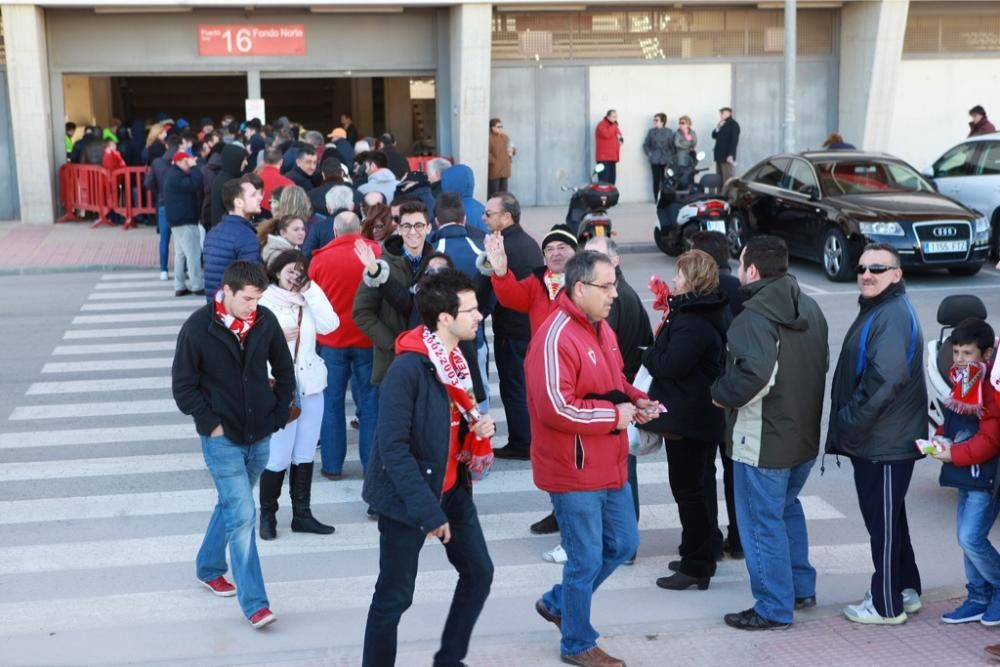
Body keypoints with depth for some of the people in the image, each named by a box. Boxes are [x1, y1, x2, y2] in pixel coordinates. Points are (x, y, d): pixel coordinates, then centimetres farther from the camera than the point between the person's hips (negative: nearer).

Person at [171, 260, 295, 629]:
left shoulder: (265, 321, -4)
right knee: (242, 515, -9)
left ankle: (209, 568, 42)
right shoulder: (198, 328, -14)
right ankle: (254, 602, -5)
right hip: (222, 438, -5)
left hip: (259, 436, 5)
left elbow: (284, 370, 10)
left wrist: (278, 414, 4)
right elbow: (183, 386, -7)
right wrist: (210, 423, -11)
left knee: (231, 505, 20)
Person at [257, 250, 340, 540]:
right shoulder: (264, 303, -4)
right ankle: (267, 515, 11)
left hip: (310, 387, 5)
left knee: (305, 454, 12)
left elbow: (330, 324, -7)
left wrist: (311, 290, -5)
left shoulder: (308, 301, 10)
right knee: (277, 457, -5)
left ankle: (302, 514, 21)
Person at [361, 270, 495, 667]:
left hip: (452, 488, 9)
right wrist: (428, 511, -27)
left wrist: (478, 429, -5)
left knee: (478, 573, 16)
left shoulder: (456, 359, 2)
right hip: (407, 496, -8)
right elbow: (393, 448, -26)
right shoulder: (408, 369, -24)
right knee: (395, 596, 2)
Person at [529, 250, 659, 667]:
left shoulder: (601, 329, 10)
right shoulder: (556, 337, -22)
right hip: (574, 471, -9)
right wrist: (614, 415, -19)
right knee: (586, 559, 2)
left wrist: (636, 400, 2)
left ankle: (557, 603, 35)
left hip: (609, 466, 10)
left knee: (623, 544, 19)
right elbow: (556, 408, -28)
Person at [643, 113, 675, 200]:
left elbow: (672, 145, 1)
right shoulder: (651, 131, 6)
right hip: (655, 160, 1)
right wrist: (649, 154, 3)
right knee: (656, 180, 1)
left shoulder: (669, 132, 1)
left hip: (666, 160, -1)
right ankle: (656, 199, 7)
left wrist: (671, 157, -3)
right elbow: (645, 144, 12)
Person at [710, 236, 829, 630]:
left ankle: (773, 609, 10)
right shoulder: (809, 309, 8)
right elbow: (823, 363, 16)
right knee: (787, 509, 25)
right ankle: (801, 588, 34)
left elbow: (753, 374, -32)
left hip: (763, 439, -9)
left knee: (762, 522, 2)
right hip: (803, 433, 9)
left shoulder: (755, 316, -21)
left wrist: (720, 394, -15)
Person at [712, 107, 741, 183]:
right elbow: (714, 136, 17)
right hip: (719, 155, 8)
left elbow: (734, 140, -14)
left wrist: (730, 155, -21)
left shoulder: (733, 124, -7)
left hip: (727, 157, -8)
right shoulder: (721, 124, 19)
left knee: (727, 179, -9)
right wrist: (718, 128, -2)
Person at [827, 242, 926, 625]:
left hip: (886, 444, -10)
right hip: (875, 439, 10)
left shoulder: (893, 317, -19)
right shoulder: (877, 311, 15)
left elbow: (886, 379, -29)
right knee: (887, 517, 19)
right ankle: (906, 590, 32)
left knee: (884, 520, 0)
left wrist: (849, 423, -21)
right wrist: (848, 426, 14)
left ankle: (887, 605, 11)